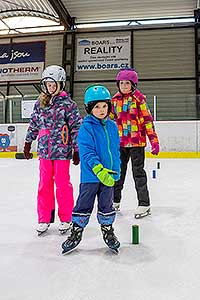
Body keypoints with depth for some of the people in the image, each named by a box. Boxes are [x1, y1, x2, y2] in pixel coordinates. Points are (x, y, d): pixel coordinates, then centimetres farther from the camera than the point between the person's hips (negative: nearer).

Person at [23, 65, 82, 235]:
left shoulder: (68, 104, -5)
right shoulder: (40, 104, 9)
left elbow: (76, 127, -6)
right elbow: (34, 124, 18)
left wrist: (77, 150, -7)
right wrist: (28, 143, 19)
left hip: (62, 151, -4)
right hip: (44, 151, 5)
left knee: (62, 184, 3)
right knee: (44, 184, 10)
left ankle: (66, 219, 20)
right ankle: (44, 219, 23)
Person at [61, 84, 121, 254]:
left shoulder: (112, 126, 6)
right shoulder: (86, 128, -11)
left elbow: (116, 150, 12)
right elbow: (87, 153, -17)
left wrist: (115, 171, 8)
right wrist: (99, 170, -26)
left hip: (108, 175, 4)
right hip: (90, 175, -4)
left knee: (106, 205, 16)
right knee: (84, 205, 8)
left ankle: (108, 231, 34)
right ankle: (76, 231, 26)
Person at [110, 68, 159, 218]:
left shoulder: (139, 98, -6)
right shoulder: (115, 99, 8)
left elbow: (148, 120, -8)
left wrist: (154, 140, -13)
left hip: (137, 141, -5)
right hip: (120, 142, 5)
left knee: (138, 172, 1)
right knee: (118, 172, 14)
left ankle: (144, 204, 13)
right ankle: (115, 201, 30)